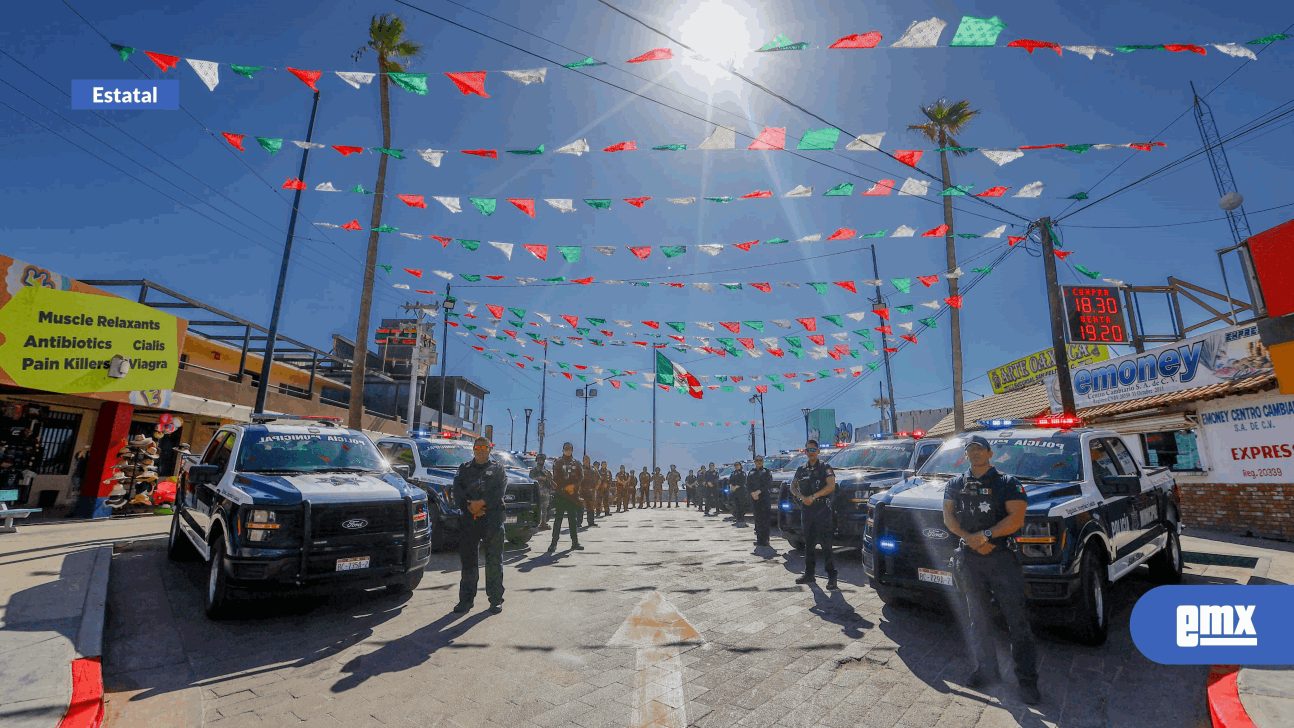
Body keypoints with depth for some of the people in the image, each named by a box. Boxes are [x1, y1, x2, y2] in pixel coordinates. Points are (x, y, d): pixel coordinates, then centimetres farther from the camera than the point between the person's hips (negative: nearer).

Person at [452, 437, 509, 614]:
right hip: (468, 518, 2)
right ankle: (466, 599, 16)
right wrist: (469, 506, -12)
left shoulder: (497, 469, 12)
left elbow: (501, 490, -3)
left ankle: (496, 600, 7)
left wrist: (482, 503, -16)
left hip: (493, 518, -2)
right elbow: (457, 490, 4)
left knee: (494, 560, -1)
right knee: (467, 559, 4)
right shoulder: (464, 468, 17)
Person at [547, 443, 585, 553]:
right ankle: (554, 543, -2)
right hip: (560, 494, -3)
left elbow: (581, 477, 6)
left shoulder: (576, 464, 14)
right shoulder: (558, 463, 5)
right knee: (558, 518, -6)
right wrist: (565, 487, -13)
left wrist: (573, 486, -10)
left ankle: (575, 543, 11)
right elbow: (556, 478, -3)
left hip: (573, 494, 3)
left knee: (574, 519, 6)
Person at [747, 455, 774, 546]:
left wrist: (758, 491, -13)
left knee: (765, 519, -8)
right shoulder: (751, 473, 17)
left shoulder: (767, 472, 7)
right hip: (754, 499, 3)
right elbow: (747, 486, 10)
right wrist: (752, 493, -8)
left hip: (765, 498, -3)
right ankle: (758, 538, 9)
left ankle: (764, 539, -6)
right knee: (757, 519, 3)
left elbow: (769, 484, -4)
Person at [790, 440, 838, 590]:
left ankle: (831, 577, -3)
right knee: (808, 544, 11)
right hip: (806, 510, 5)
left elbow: (831, 486, -11)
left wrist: (813, 496, -15)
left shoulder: (825, 468, 0)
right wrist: (802, 497, -6)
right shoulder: (801, 469, 14)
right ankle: (809, 574, 20)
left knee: (826, 544, -7)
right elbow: (793, 486, 14)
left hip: (822, 510, -5)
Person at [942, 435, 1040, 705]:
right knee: (978, 618, 13)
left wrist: (985, 535, -17)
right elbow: (948, 516, 4)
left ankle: (1027, 680, 11)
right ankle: (986, 669, 26)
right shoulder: (955, 484, 10)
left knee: (1017, 619, 0)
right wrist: (970, 539, -10)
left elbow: (1016, 518, -11)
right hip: (969, 558, 4)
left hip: (1002, 557, -3)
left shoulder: (1007, 483, -1)